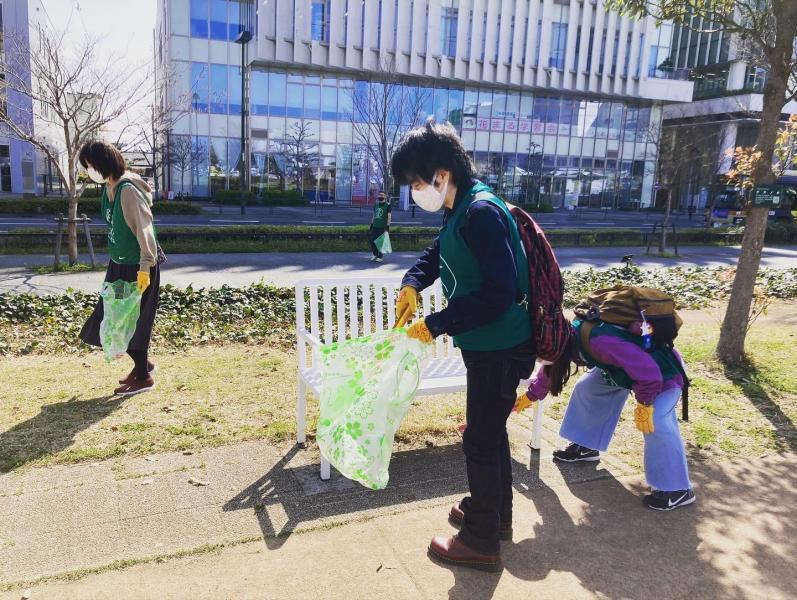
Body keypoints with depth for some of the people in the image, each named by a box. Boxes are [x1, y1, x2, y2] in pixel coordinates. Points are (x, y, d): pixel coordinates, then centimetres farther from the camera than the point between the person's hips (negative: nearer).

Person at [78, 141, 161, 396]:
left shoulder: (128, 190, -19)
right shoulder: (109, 188, 8)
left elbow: (144, 229, -23)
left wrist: (145, 267, -26)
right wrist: (116, 258, 18)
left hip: (137, 268, -9)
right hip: (119, 265, 9)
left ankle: (144, 377, 15)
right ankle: (142, 364, 30)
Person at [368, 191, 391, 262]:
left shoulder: (387, 205, -6)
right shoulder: (376, 204, 13)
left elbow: (389, 217, -9)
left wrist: (388, 226, -15)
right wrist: (372, 224, 18)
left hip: (382, 227, -6)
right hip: (375, 226, 6)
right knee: (372, 241, 4)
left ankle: (380, 257, 11)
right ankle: (375, 254, 24)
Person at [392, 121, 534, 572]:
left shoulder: (482, 212, -23)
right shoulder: (461, 211, 8)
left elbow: (500, 292, -29)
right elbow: (437, 254, 23)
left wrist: (436, 325, -23)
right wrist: (412, 283, 2)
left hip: (501, 348, -10)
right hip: (489, 345, 10)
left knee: (481, 440, 3)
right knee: (491, 432, 22)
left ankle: (481, 542, 21)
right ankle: (496, 516, 41)